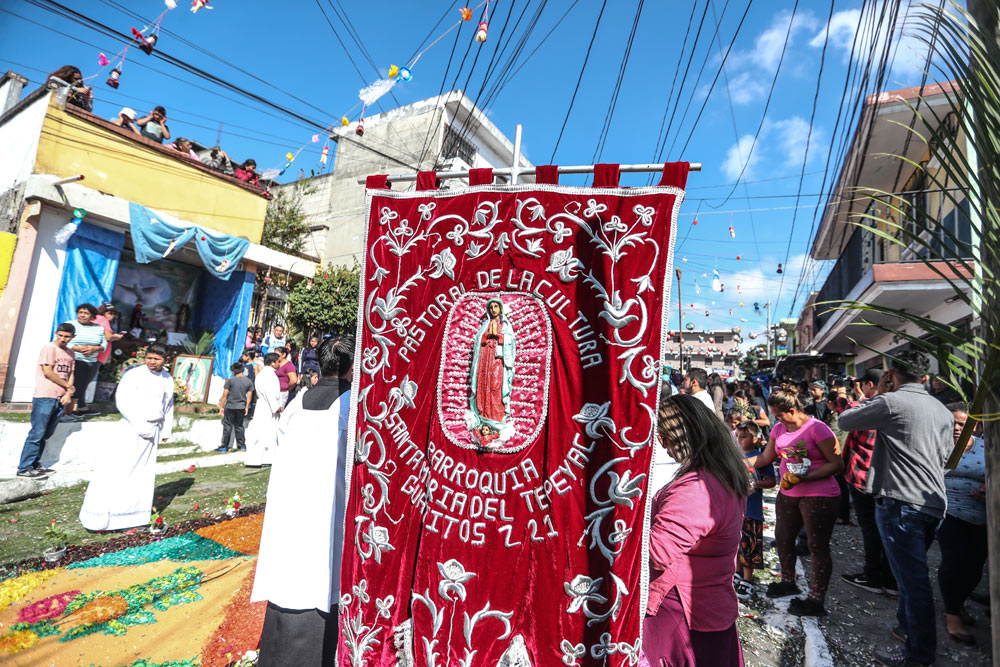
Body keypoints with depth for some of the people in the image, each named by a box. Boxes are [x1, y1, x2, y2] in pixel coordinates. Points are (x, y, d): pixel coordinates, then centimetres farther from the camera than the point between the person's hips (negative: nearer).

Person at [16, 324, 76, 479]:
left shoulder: (70, 354, 15)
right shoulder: (49, 348, -4)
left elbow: (70, 374, 12)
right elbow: (47, 372, -10)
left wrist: (68, 394, -2)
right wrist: (68, 386, -2)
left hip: (61, 399, 6)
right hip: (45, 397, -6)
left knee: (45, 434, 10)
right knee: (37, 434, -5)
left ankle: (34, 464, 18)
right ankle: (24, 468, 1)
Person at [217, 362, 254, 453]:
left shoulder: (230, 381, -7)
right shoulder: (249, 381, 1)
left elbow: (225, 395, -5)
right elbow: (249, 396, 2)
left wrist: (221, 406, 4)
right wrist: (247, 407, 9)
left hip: (230, 406, -3)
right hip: (241, 407, 3)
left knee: (227, 426, 5)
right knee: (239, 426, 14)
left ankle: (224, 446, 9)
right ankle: (241, 445, 15)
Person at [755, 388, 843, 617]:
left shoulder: (817, 428, -16)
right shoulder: (779, 429, 5)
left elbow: (836, 463, -16)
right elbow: (765, 458, 11)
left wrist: (805, 477, -24)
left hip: (819, 496, -8)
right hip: (788, 494, 8)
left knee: (817, 546, 3)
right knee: (782, 538, 18)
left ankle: (816, 600, 15)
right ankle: (788, 582, 39)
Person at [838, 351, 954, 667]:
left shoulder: (891, 402, -13)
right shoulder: (943, 410, 11)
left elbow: (844, 421, -3)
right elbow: (945, 455, 17)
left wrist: (877, 394, 4)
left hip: (900, 502, -8)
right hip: (934, 502, 8)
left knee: (912, 577, 1)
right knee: (911, 572, 22)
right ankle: (906, 626, 37)